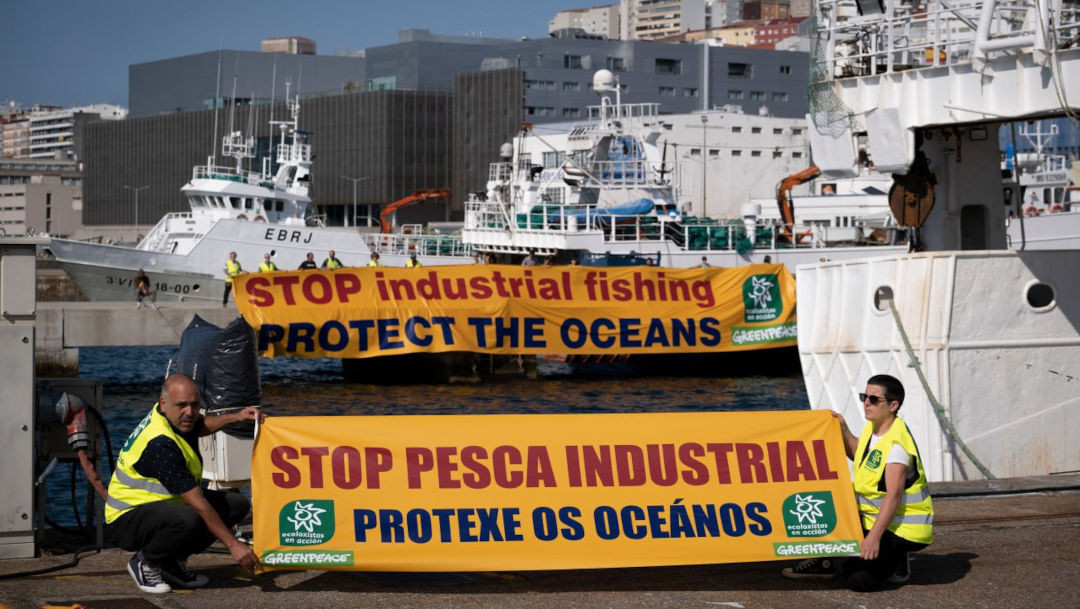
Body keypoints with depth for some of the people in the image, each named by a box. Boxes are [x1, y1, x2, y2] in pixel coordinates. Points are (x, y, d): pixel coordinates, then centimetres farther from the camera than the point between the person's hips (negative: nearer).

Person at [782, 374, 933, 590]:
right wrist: (843, 430, 9)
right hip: (873, 516, 9)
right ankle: (824, 562, 16)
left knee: (858, 579, -21)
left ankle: (893, 562, 6)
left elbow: (893, 495, -30)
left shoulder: (897, 442, -23)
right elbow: (858, 454, 28)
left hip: (904, 530, -9)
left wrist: (874, 536, -37)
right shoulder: (872, 429, 5)